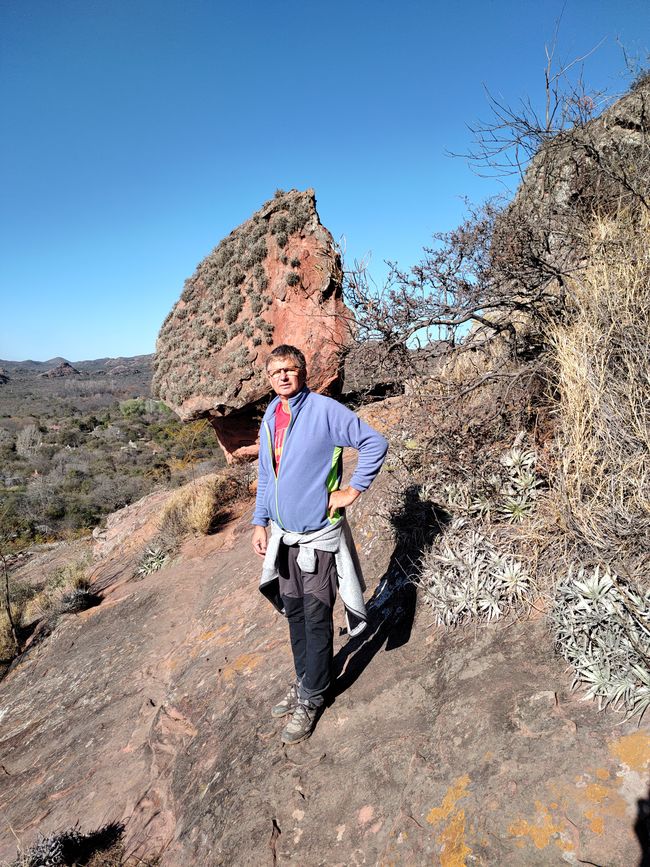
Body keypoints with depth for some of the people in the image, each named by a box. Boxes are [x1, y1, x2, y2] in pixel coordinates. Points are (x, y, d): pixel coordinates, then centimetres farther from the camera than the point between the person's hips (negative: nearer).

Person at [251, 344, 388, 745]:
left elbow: (375, 443, -10)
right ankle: (305, 680, 38)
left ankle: (311, 698, 22)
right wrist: (260, 522, 11)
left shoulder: (325, 410, -13)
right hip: (284, 535, 7)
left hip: (318, 535, -7)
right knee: (294, 613, 18)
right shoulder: (270, 418, 8)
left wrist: (353, 490, -12)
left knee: (317, 619, 5)